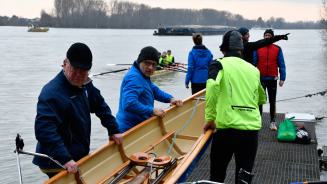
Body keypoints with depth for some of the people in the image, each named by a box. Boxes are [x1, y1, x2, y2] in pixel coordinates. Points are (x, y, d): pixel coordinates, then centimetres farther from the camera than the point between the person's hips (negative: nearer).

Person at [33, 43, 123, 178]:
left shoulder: (85, 85, 3)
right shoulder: (52, 93, -25)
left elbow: (100, 106, 18)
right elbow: (44, 129, -34)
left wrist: (113, 130, 14)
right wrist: (65, 159, -38)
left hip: (80, 156, 9)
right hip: (57, 164, -8)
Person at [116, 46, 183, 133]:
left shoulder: (143, 75, 12)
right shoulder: (134, 78, -23)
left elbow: (155, 90, 21)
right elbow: (129, 104, -34)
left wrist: (170, 99, 4)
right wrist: (152, 110, -26)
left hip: (138, 126, 11)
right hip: (130, 129, -11)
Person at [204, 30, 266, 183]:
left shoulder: (219, 64, 1)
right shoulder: (253, 70, 13)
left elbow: (212, 86, -19)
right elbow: (262, 99, 25)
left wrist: (210, 118, -11)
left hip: (227, 128, -3)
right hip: (252, 130, 3)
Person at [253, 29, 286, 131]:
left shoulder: (277, 49, 0)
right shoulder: (257, 49, 0)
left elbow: (281, 64, 1)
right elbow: (253, 63, 1)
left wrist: (282, 78, -6)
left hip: (272, 79, 0)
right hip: (260, 79, 0)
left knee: (272, 101, 9)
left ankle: (273, 122, 17)